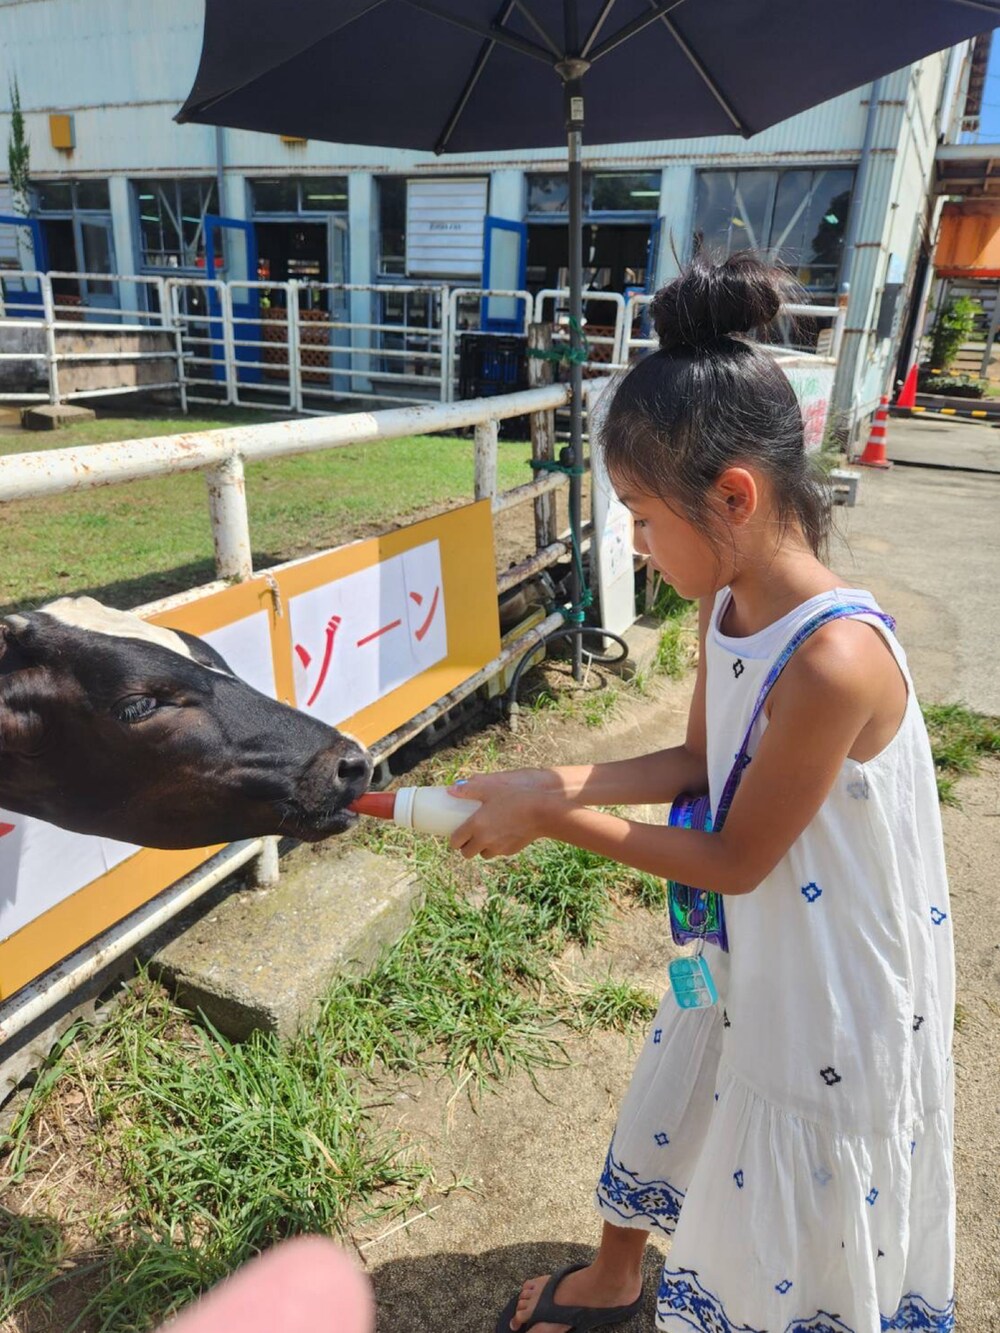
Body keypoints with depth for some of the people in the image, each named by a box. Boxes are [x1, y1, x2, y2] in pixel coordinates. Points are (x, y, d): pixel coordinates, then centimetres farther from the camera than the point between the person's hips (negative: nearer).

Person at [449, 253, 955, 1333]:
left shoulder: (832, 659, -35)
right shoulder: (727, 604, -9)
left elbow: (734, 861, -24)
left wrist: (554, 819, -18)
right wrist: (551, 785, -9)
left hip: (830, 996, -7)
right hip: (738, 954, 8)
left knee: (790, 1236, 19)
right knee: (666, 1120, 29)